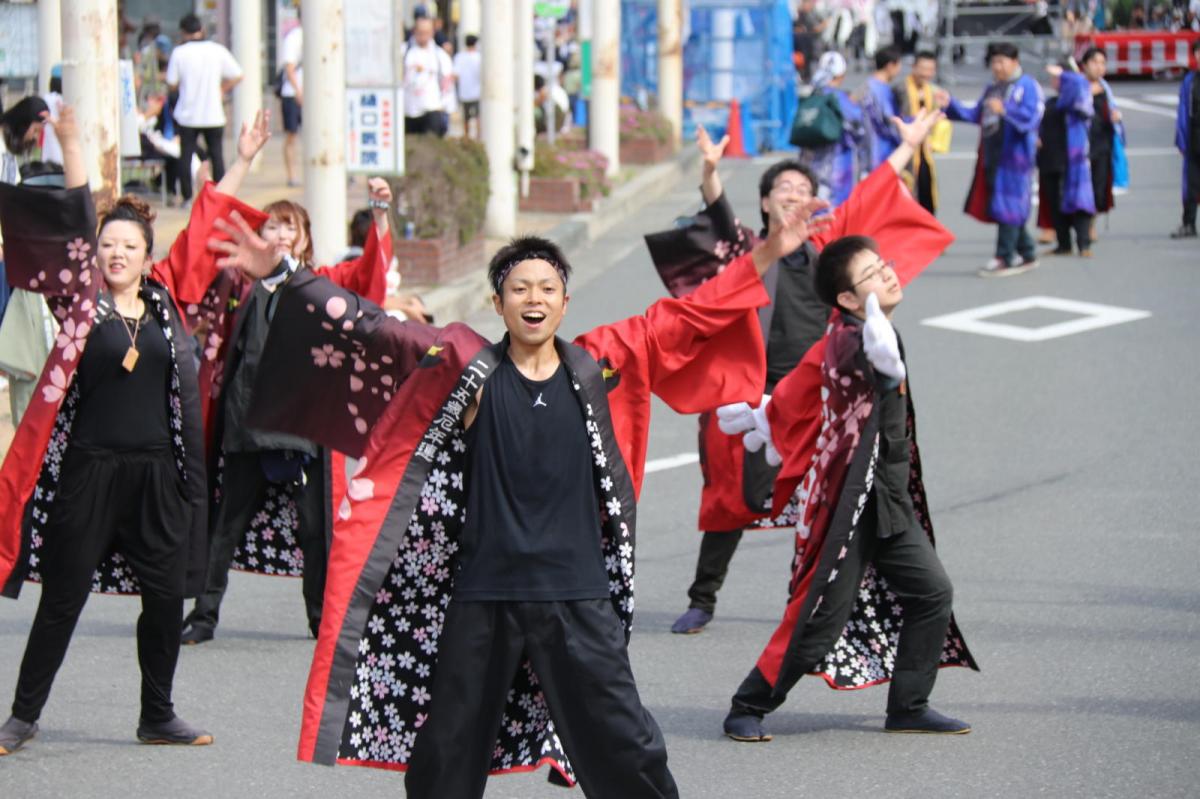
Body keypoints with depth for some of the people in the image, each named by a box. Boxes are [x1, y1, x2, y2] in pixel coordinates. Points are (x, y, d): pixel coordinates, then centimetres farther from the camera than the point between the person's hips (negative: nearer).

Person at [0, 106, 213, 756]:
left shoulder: (164, 298, 9)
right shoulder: (81, 300, 1)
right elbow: (75, 226, -6)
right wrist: (72, 147, -12)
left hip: (157, 470, 4)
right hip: (89, 470, -3)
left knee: (167, 595, 6)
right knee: (63, 596, 1)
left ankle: (158, 716, 19)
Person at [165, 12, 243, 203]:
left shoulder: (179, 52, -7)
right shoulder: (217, 50, -3)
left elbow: (172, 84, -3)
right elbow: (237, 77, -1)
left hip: (187, 115, -1)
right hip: (213, 114, 1)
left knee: (186, 155, 7)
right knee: (216, 155, 9)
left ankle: (187, 197, 6)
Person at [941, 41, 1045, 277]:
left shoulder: (1027, 87, -4)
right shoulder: (992, 90, 21)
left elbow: (1031, 117, -16)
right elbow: (975, 115, 20)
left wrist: (1005, 110, -29)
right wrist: (950, 104, 10)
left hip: (1014, 155, -8)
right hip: (992, 157, 8)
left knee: (1007, 206, -7)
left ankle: (1004, 259, -5)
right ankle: (1027, 255, 20)